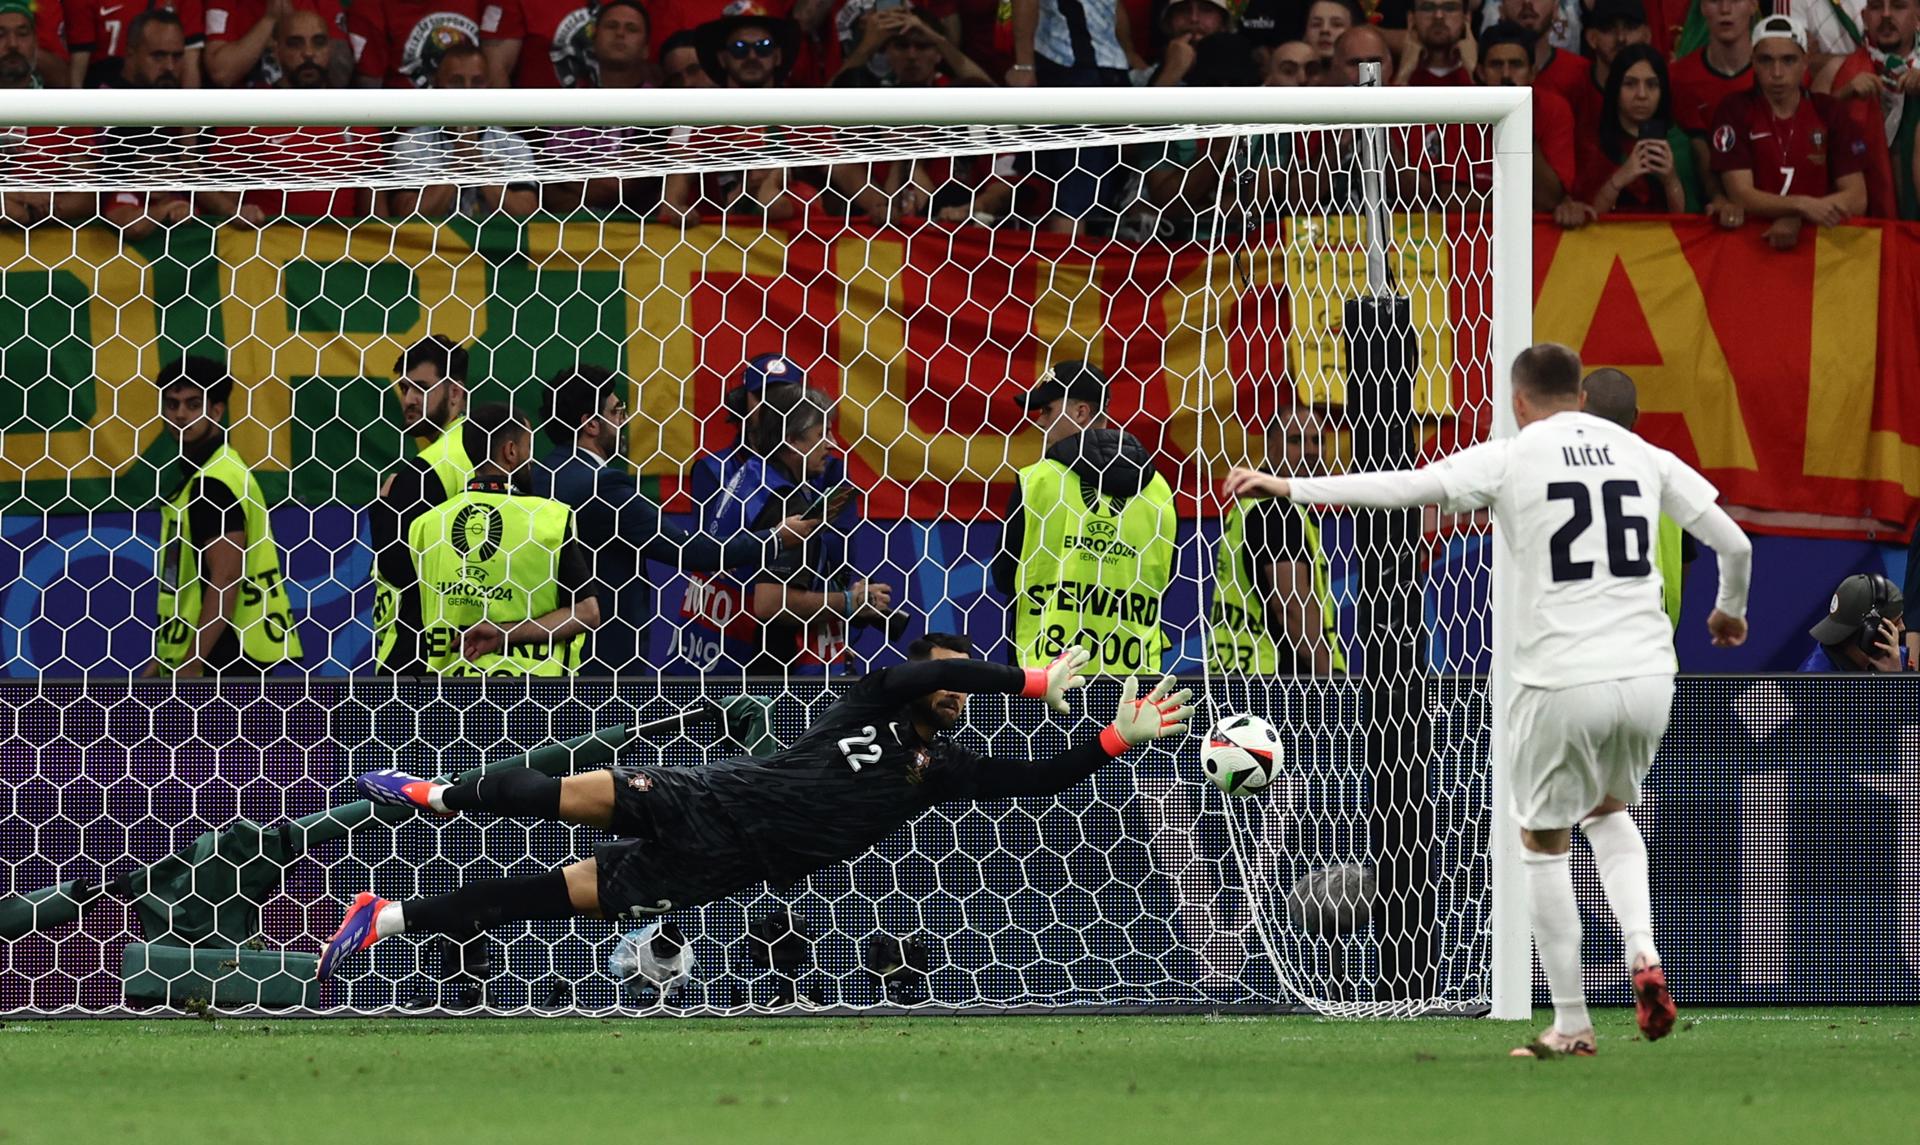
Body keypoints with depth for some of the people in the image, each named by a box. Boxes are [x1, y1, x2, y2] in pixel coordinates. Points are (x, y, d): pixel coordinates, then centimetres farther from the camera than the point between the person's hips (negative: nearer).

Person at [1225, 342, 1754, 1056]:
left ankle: (1571, 1027, 14)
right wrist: (1730, 610, 35)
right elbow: (1735, 544, 14)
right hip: (1646, 675, 4)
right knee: (1608, 812, 29)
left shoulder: (1509, 458, -2)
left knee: (1542, 843, 14)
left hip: (1562, 682, -4)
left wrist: (1288, 487, -4)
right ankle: (1642, 952, 4)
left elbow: (1402, 487, -10)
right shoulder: (1643, 456, 11)